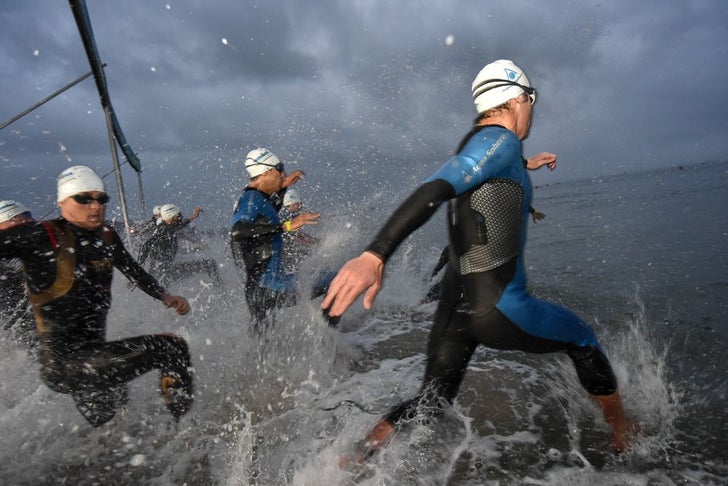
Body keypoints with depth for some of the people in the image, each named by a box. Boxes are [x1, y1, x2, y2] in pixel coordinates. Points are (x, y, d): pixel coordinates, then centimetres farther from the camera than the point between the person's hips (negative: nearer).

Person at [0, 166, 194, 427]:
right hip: (64, 360, -8)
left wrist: (165, 296, 1)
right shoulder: (43, 237, -14)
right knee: (171, 347, -16)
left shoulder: (106, 236, 4)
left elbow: (134, 271, 12)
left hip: (93, 352, 8)